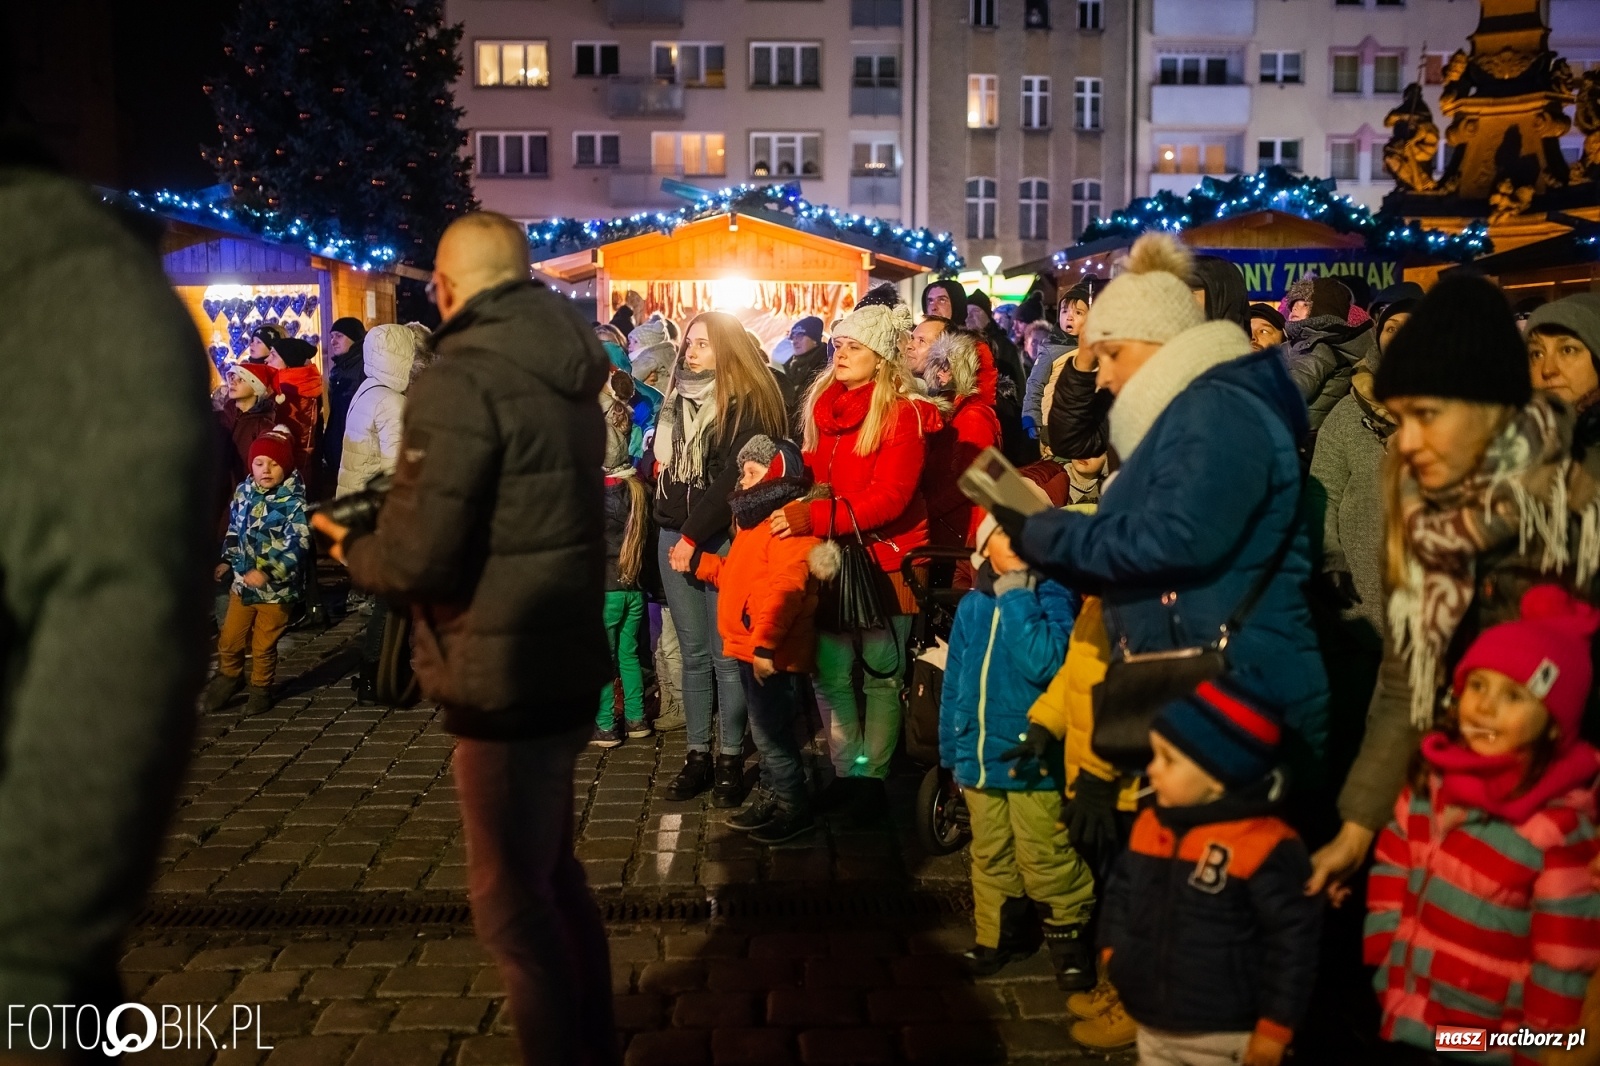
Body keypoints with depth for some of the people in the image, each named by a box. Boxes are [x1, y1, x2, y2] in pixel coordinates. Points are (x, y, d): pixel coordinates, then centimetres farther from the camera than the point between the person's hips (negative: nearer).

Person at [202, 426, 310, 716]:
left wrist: (267, 572, -32)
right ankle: (229, 677, 41)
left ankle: (261, 689, 31)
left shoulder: (294, 501, -17)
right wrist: (227, 560, 13)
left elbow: (298, 544, -24)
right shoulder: (244, 492, 2)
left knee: (263, 647, 9)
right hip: (242, 582, 5)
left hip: (276, 588, -5)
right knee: (229, 641, 15)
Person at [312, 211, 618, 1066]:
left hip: (506, 679, -9)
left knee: (511, 903, 5)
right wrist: (389, 531, 19)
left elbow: (419, 559, -22)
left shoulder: (460, 381, -18)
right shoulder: (565, 373, 8)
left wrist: (352, 548, -1)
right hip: (564, 664, 9)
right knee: (551, 875, 23)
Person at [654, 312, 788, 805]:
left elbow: (733, 477, -14)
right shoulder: (677, 396, 14)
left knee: (726, 655, -2)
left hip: (722, 538, -6)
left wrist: (692, 537, -13)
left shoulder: (745, 403, -8)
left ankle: (731, 759, 8)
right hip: (673, 535, 6)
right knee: (693, 654, 8)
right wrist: (672, 531, 6)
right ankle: (698, 755, 15)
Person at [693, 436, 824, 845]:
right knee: (765, 730, 19)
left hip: (771, 653, -11)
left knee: (772, 733, -3)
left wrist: (765, 643, -32)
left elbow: (785, 588, -28)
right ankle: (770, 797, 31)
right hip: (749, 647, 11)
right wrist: (699, 562, 21)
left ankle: (795, 809, 9)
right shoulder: (759, 521, 18)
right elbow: (738, 576, 26)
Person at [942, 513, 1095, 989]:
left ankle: (1069, 932, 22)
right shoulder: (972, 604, 7)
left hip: (1033, 756, -5)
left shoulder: (1053, 594, -9)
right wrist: (952, 754, 13)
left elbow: (1047, 664, -26)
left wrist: (1016, 594, -20)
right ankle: (999, 934, 35)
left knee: (1045, 861, -1)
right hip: (980, 755, 6)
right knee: (990, 859, 18)